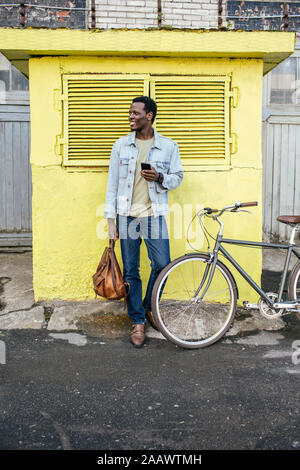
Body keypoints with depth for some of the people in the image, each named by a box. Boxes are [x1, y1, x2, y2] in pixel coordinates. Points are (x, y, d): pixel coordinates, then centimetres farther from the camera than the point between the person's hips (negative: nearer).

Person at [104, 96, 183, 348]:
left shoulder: (168, 146, 3)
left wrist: (159, 178, -14)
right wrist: (110, 218, 2)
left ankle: (149, 307, 26)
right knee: (131, 271, 4)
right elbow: (113, 182, 6)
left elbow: (177, 177, 9)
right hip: (126, 216, 1)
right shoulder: (121, 145, 5)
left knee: (162, 264, -3)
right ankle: (138, 322, 18)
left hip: (154, 215, 0)